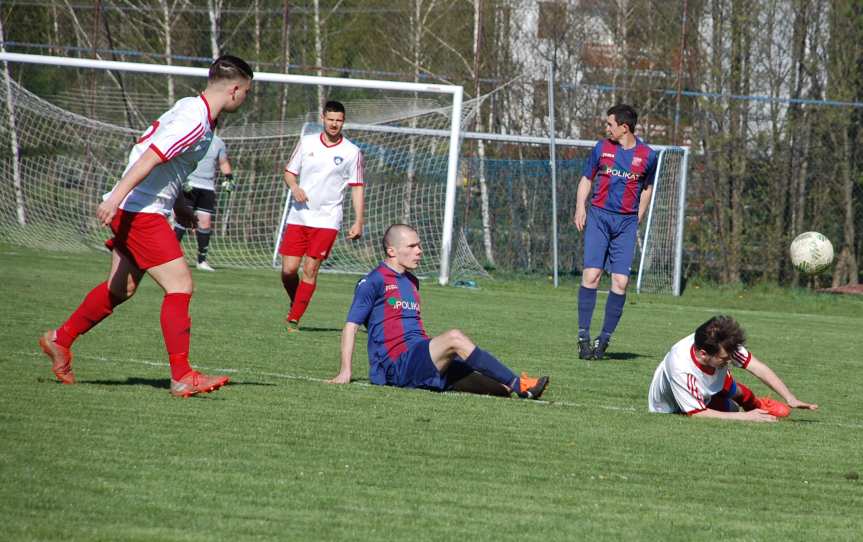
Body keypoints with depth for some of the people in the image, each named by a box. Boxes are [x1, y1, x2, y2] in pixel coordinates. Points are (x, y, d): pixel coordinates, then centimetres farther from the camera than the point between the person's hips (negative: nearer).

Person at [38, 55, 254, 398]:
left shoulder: (190, 109, 13)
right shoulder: (195, 122, -19)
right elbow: (150, 157, -26)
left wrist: (176, 206, 27)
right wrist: (117, 197, -31)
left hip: (134, 211, 10)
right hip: (141, 212, -10)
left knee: (120, 288, 19)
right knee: (180, 285, -12)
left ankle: (60, 340, 32)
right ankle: (182, 377, -13)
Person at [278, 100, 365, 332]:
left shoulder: (351, 152, 1)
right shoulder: (306, 143, 5)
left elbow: (357, 188, 4)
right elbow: (289, 171, 13)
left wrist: (358, 222, -3)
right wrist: (294, 187, -10)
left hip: (327, 220, -2)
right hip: (299, 216, 2)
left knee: (310, 269, -8)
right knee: (288, 269, -3)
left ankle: (294, 319, -1)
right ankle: (296, 304, 23)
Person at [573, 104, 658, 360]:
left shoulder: (647, 155, 2)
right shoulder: (602, 148, 4)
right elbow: (586, 179, 14)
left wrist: (638, 218, 12)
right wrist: (580, 208, 0)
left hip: (626, 223, 0)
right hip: (599, 216, 0)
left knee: (620, 282, -7)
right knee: (591, 274, -13)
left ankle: (604, 339, 2)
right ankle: (584, 335, -8)